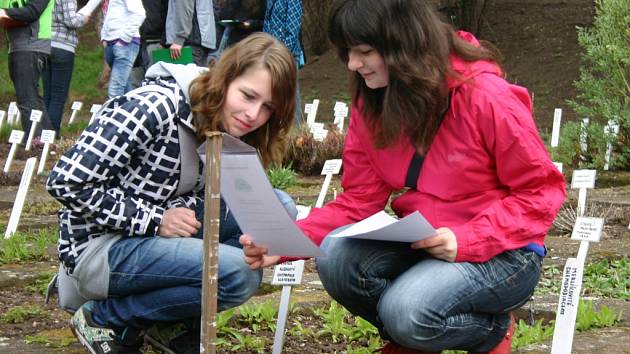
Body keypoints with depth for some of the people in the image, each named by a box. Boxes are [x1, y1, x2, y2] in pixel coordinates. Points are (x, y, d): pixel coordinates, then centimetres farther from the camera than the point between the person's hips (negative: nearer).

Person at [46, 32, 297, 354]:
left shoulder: (230, 128, 2)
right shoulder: (153, 108, -23)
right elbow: (66, 182, -22)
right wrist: (155, 220, -22)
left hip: (161, 235, 8)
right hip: (99, 246, -8)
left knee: (279, 207, -6)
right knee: (240, 273, -26)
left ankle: (179, 325, 0)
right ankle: (105, 318, -7)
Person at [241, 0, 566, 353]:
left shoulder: (486, 97, -20)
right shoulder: (371, 103, -2)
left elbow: (542, 191, -15)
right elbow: (358, 201, -1)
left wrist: (466, 240, -26)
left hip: (501, 252, -6)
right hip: (423, 243, 6)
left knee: (407, 310, -31)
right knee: (337, 257, -22)